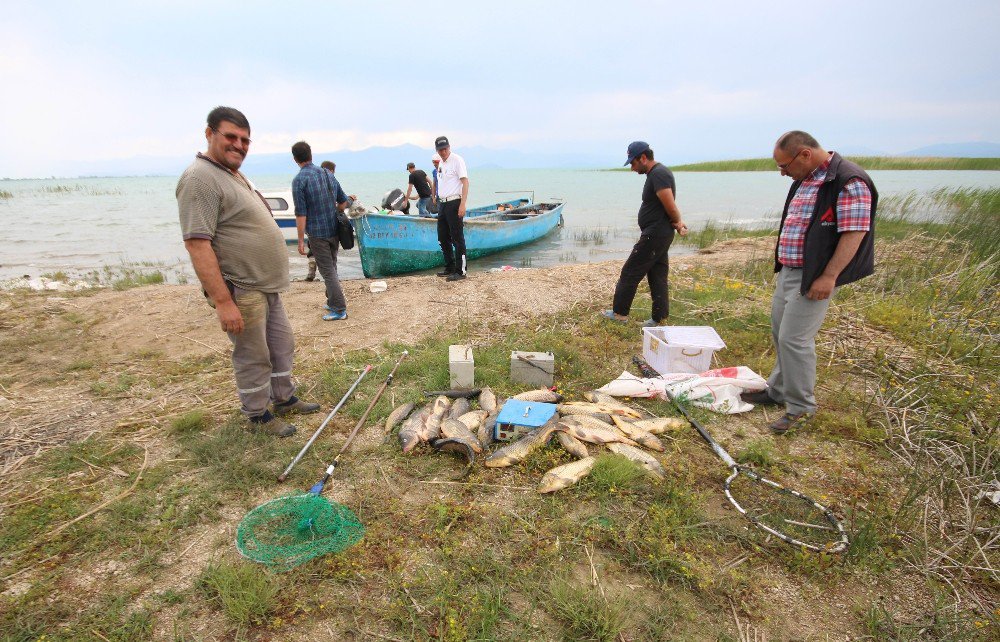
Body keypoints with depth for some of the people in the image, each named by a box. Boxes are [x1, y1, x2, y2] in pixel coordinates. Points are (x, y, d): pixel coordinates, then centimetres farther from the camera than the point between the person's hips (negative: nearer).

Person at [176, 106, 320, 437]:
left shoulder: (236, 175, 14)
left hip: (268, 288, 10)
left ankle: (284, 399, 35)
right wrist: (223, 301, -26)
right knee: (253, 357, 4)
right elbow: (197, 244, -23)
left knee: (282, 347, 18)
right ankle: (258, 415, 21)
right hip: (241, 292, -10)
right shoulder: (200, 178, -17)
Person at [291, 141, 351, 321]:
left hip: (317, 233, -6)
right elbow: (343, 201, 11)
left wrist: (301, 240, -11)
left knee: (327, 271, 0)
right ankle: (332, 301, 29)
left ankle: (339, 309, 1)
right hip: (335, 230, 6)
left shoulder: (299, 180, -13)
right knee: (332, 267, 19)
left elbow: (301, 213, -16)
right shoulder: (328, 174, 6)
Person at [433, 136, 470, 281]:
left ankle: (461, 271, -1)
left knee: (457, 238, -6)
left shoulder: (457, 160, -8)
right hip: (442, 204, 9)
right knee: (443, 237, 14)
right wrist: (440, 202, 14)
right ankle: (449, 268, 25)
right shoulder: (441, 163, 17)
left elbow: (465, 182, -16)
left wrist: (462, 204, -24)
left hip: (454, 203, -9)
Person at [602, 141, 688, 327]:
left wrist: (678, 223, -2)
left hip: (654, 235, -10)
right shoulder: (656, 173, 16)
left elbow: (671, 207, -20)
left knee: (630, 272, -1)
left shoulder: (658, 174, -18)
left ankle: (619, 313, 8)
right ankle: (658, 319, 18)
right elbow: (670, 208, 14)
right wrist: (678, 224, 0)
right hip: (660, 235, 10)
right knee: (657, 277, 12)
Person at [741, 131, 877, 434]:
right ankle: (779, 390, 32)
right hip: (788, 271, 9)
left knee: (794, 339, -8)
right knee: (780, 333, 16)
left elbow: (854, 233, -20)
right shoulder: (804, 180, 12)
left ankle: (800, 407, 7)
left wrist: (829, 277, -23)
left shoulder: (849, 181, -17)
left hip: (813, 277, -9)